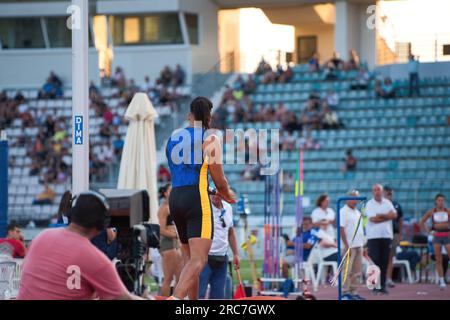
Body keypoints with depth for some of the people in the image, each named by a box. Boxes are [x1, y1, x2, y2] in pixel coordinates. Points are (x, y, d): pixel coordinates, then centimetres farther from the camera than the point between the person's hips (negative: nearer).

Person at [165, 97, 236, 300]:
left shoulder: (173, 138, 15)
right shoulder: (210, 140, -3)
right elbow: (220, 181, -3)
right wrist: (230, 197, 20)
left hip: (175, 198, 7)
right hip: (197, 199, -7)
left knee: (189, 258, 17)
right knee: (198, 259, -13)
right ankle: (175, 299, -34)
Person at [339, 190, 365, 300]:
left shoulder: (357, 212, 18)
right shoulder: (343, 212, -7)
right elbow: (341, 229, -13)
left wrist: (362, 245, 17)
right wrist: (346, 245, -18)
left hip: (359, 245, 8)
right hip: (350, 246, -8)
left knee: (357, 271, 8)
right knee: (348, 270, -7)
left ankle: (354, 292, 13)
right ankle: (346, 292, -4)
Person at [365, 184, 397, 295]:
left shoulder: (388, 203, 12)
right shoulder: (369, 204, 0)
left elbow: (394, 215, 0)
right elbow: (373, 219, -12)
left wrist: (381, 215, -12)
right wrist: (388, 216, -5)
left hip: (387, 236, 3)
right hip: (373, 236, -3)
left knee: (385, 261, 2)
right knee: (375, 261, -8)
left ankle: (383, 285, 8)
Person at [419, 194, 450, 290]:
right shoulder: (431, 212, 4)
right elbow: (421, 222, 12)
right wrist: (428, 231, 2)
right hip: (437, 237, 1)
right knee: (438, 260, 0)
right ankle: (441, 281, 4)